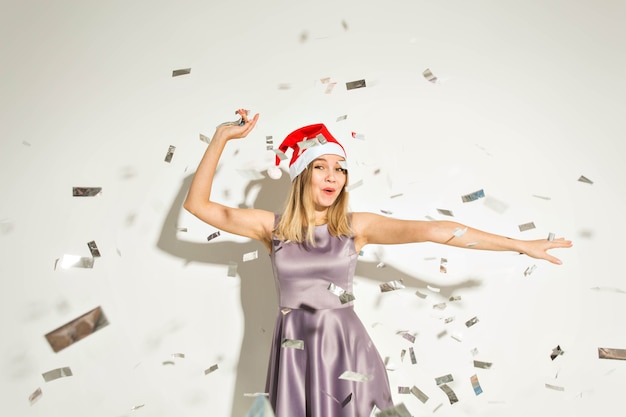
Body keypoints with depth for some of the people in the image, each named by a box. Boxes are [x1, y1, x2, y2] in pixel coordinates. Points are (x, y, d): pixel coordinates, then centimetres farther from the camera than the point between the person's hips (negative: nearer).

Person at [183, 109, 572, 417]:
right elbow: (198, 205, -4)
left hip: (346, 348, 0)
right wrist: (221, 138, -9)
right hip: (295, 353, 0)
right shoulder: (273, 226, -2)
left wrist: (520, 244, -12)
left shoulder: (356, 226, -4)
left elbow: (433, 231, -11)